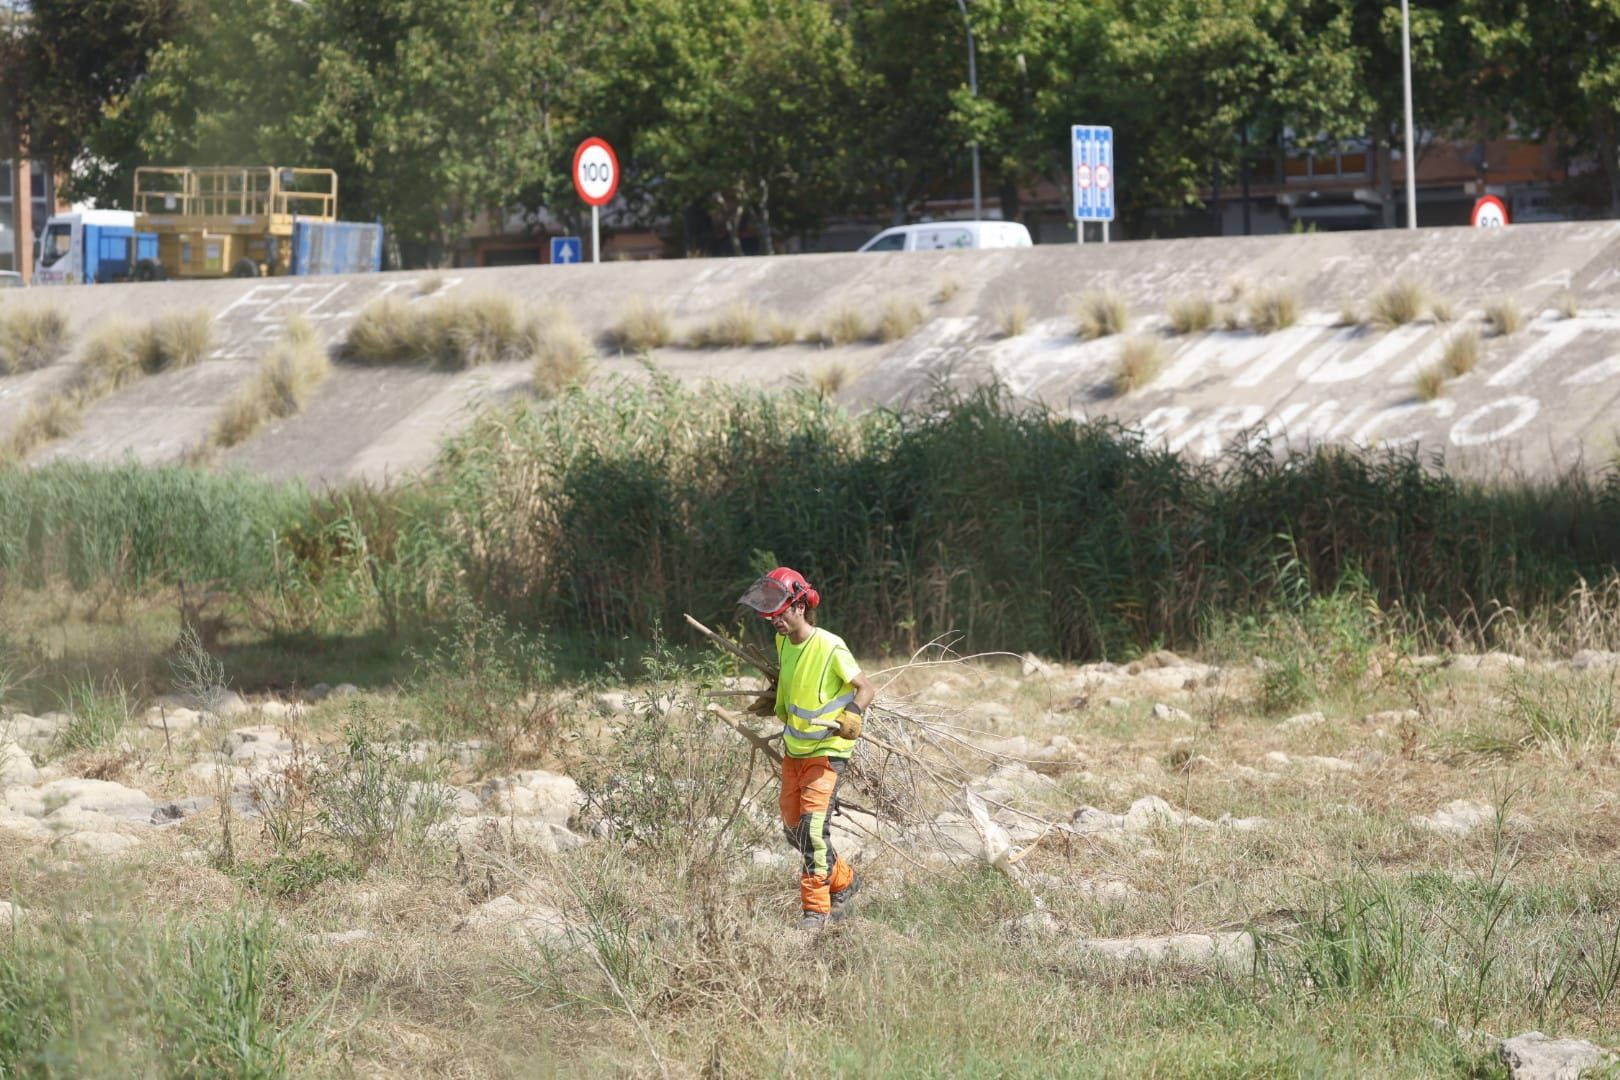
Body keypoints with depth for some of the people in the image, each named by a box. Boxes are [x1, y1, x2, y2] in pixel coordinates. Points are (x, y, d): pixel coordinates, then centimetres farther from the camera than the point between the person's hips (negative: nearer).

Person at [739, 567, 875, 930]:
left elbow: (866, 688, -15)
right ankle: (844, 880, 32)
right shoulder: (784, 642, 3)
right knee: (794, 829, 11)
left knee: (813, 825, -18)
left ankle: (817, 908, -12)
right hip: (793, 748, 8)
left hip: (826, 750, -8)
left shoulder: (830, 648, -19)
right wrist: (774, 701, 16)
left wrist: (851, 716, -31)